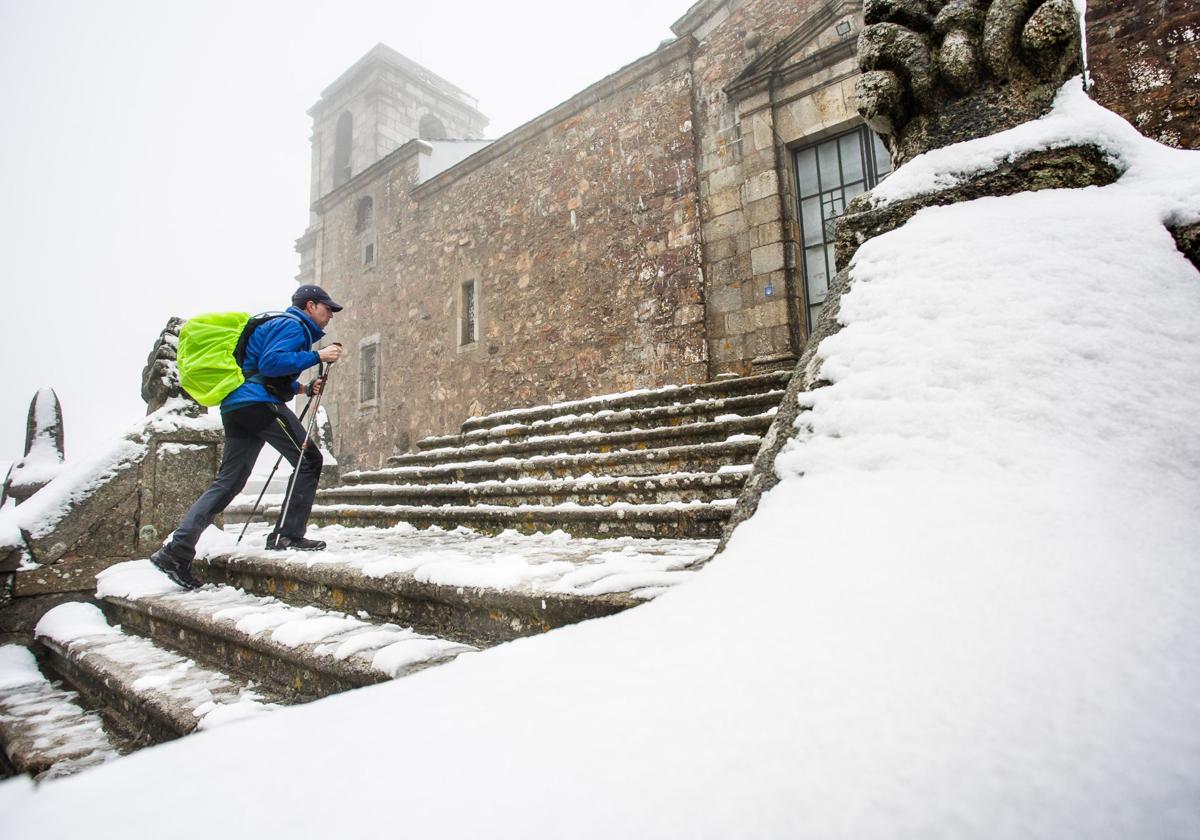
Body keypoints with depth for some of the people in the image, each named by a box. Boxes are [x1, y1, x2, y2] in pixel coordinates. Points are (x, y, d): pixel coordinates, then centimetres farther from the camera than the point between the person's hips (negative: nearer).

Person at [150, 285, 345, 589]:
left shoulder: (281, 324, 30)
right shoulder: (294, 326, -2)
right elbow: (270, 363, -18)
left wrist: (304, 388, 22)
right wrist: (316, 356, -17)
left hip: (236, 405, 10)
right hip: (259, 403, -10)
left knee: (228, 482, 7)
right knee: (309, 460, -5)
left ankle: (176, 550, 5)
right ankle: (289, 535, -7)